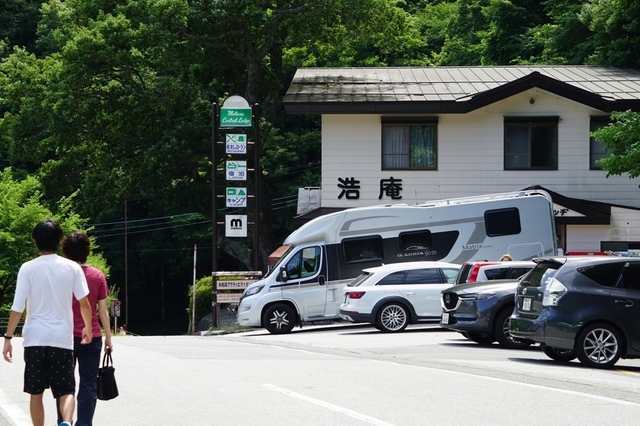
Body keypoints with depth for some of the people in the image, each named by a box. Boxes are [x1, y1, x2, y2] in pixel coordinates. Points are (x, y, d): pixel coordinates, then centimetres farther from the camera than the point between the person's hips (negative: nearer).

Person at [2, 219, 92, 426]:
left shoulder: (28, 269, -3)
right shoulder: (72, 268, 0)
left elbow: (17, 308, -7)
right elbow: (84, 303, 3)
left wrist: (8, 338, 0)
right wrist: (88, 328, 21)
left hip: (34, 338, 0)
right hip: (62, 338, 0)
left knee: (36, 392, 11)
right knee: (66, 391, 2)